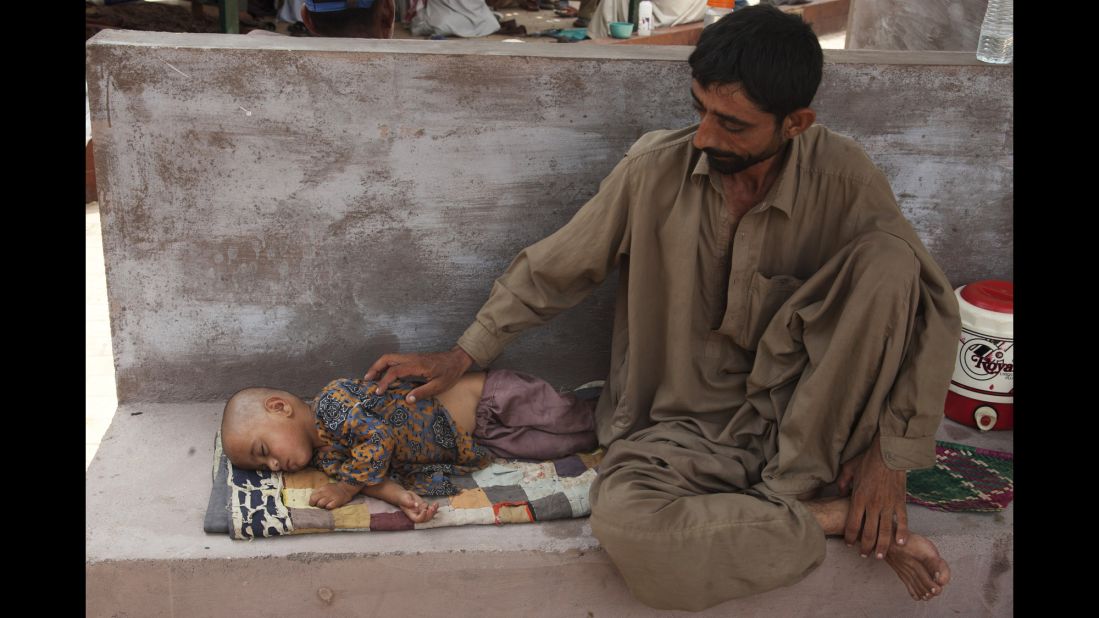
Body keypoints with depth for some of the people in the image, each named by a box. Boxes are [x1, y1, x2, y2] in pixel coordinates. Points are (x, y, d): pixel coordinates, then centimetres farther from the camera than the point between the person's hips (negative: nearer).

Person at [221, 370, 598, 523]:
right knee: (564, 445, 11)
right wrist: (403, 497, -30)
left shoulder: (330, 403, -22)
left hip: (484, 397, -6)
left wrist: (348, 486, -21)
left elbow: (380, 437, -30)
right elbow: (378, 474, -8)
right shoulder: (327, 458, 2)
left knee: (571, 422, 2)